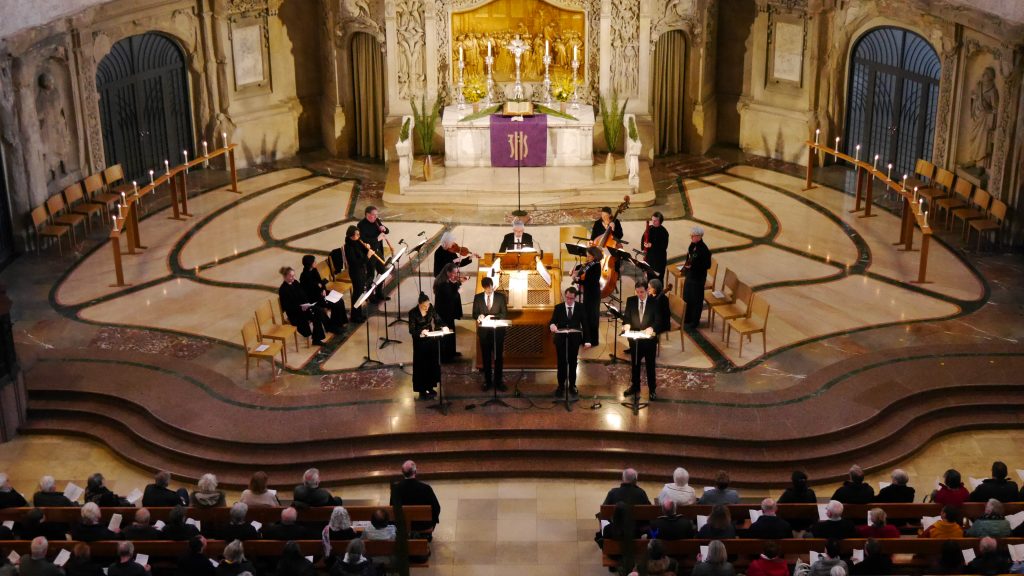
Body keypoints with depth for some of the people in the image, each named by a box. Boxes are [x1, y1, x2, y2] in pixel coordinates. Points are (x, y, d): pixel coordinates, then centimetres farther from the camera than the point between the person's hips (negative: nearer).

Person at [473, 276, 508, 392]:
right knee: (486, 357, 6)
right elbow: (474, 314, 8)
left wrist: (493, 317, -18)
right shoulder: (478, 297, 6)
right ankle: (487, 381, 14)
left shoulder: (501, 297, 1)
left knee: (499, 356, 2)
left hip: (498, 331, -1)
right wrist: (479, 316, -16)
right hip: (484, 331, 1)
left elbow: (505, 314, -2)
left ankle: (498, 381, 9)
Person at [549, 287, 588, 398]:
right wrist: (552, 325, -34)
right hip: (561, 339, 0)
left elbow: (585, 324, -1)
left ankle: (572, 385, 19)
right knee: (561, 363, 3)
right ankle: (561, 386, 11)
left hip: (574, 339, 0)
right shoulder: (558, 307, 0)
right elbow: (552, 321, -8)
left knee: (573, 363, 10)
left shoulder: (580, 308, 1)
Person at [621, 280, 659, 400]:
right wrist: (626, 324, -22)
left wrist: (651, 328, -30)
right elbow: (626, 316, 1)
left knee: (650, 364, 10)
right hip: (634, 337, 2)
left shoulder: (654, 302, -8)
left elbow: (657, 320, -9)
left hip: (649, 338, -2)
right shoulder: (630, 300, -2)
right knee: (635, 364, 16)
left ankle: (652, 389, 22)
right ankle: (635, 386, 32)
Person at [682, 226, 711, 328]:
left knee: (696, 300, 7)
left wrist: (692, 266, -24)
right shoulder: (692, 245, 2)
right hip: (689, 276, 8)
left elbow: (707, 265, -20)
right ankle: (687, 318, 36)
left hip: (698, 278, -8)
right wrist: (686, 265, -1)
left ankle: (695, 321, 22)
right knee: (687, 297, 19)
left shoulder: (703, 249, -22)